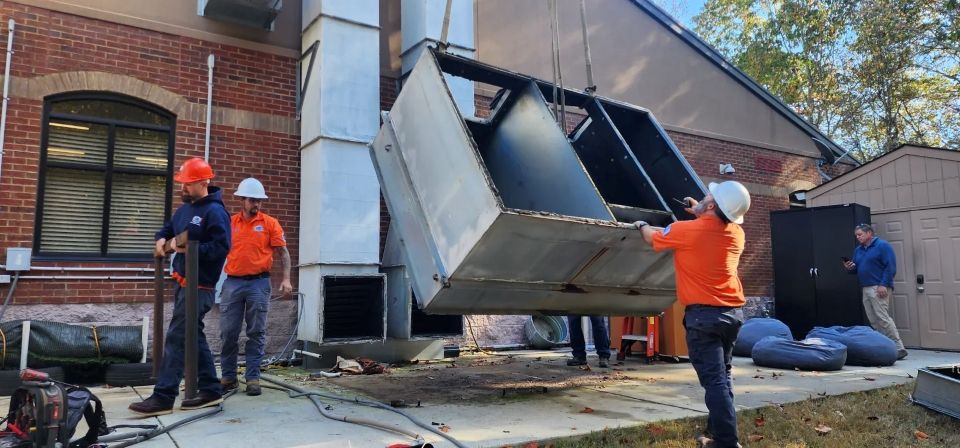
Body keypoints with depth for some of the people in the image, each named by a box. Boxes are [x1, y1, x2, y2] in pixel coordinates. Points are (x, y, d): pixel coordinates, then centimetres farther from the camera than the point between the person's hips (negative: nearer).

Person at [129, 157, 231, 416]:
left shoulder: (215, 212, -14)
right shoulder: (185, 208, 15)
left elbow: (221, 247, -22)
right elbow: (168, 228, 28)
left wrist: (189, 248, -25)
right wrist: (162, 240, 7)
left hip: (198, 287, -9)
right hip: (181, 283, 10)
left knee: (176, 338, -9)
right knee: (194, 337, 11)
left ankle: (163, 398, -3)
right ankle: (210, 391, 19)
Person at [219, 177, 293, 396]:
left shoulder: (270, 223, 1)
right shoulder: (229, 223, 8)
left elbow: (283, 252, 2)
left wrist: (286, 279, -8)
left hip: (258, 283, -2)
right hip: (232, 283, 2)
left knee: (256, 333, 2)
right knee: (228, 332, 4)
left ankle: (253, 377, 9)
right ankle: (228, 377, 17)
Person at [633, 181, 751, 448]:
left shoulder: (685, 230, -13)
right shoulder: (736, 233, 3)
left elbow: (653, 238, 8)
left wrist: (641, 225, 28)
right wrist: (700, 213, 25)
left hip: (704, 315, -6)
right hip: (733, 313, 6)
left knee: (714, 381, -8)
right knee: (722, 376, 17)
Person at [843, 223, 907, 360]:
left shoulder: (882, 245, -4)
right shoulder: (858, 250, 19)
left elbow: (890, 267, -11)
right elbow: (856, 269, 25)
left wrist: (883, 285, -19)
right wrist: (850, 268, 2)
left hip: (879, 288, -8)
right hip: (866, 289, 8)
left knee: (882, 318, -13)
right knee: (874, 321, 6)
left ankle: (899, 348, -9)